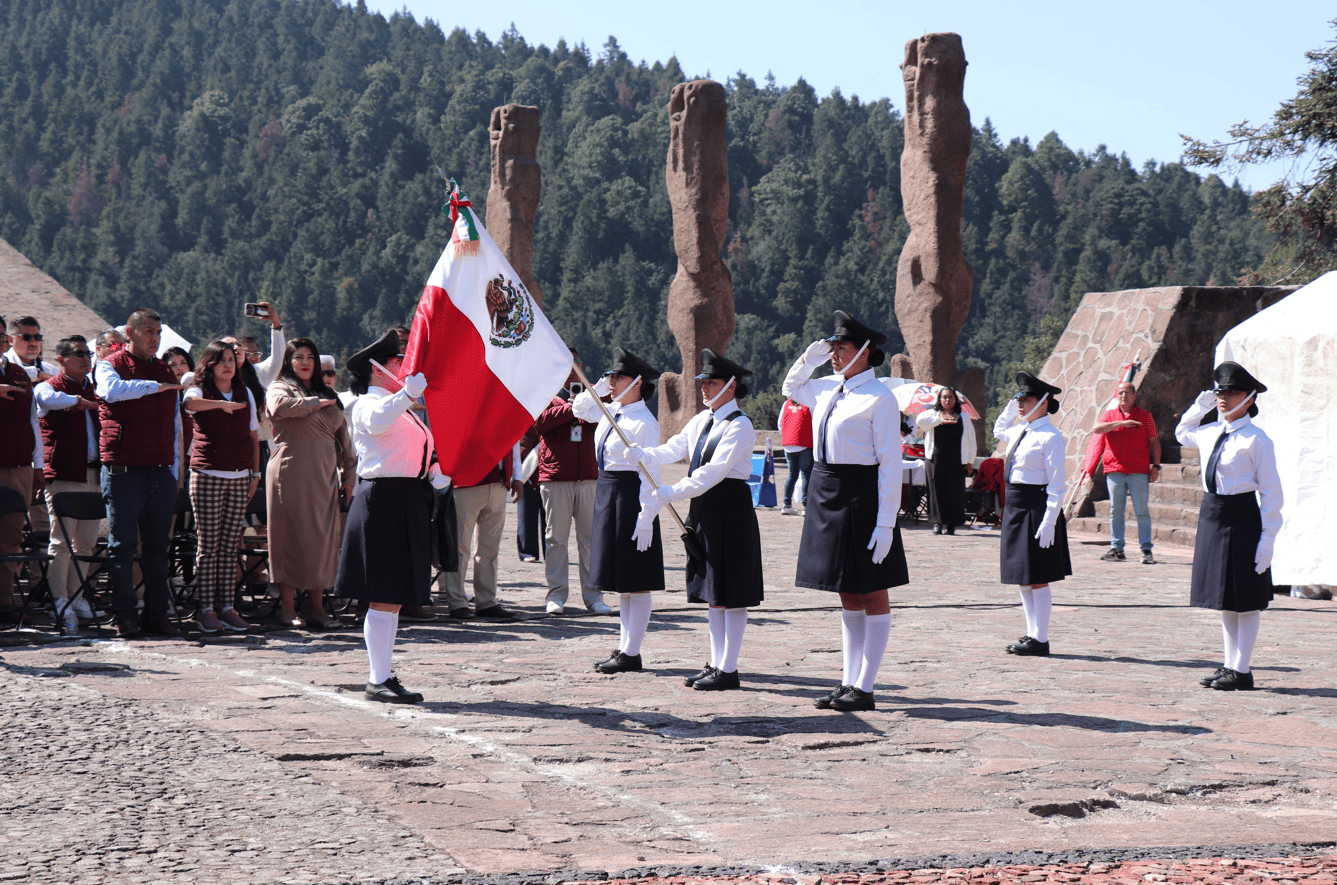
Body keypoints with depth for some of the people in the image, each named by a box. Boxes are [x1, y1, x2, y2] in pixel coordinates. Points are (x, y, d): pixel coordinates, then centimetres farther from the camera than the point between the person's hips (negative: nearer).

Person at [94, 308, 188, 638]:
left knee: (158, 545, 6)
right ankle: (124, 616, 2)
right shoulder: (109, 365, 2)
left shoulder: (166, 373, 18)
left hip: (161, 472, 5)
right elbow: (112, 390, -24)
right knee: (123, 544, -2)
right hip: (124, 471, -5)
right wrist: (154, 386, -23)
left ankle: (157, 614, 11)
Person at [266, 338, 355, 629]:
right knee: (290, 535, -5)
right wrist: (316, 404, -7)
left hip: (323, 474, 5)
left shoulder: (328, 395, 22)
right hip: (290, 471, -5)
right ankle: (287, 606, -1)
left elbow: (343, 436, 21)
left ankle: (316, 605, 1)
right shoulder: (279, 388, 6)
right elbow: (279, 407, -19)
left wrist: (348, 476, 14)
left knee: (322, 537, 0)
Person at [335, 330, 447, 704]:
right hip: (383, 500, -10)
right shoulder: (368, 403, -5)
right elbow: (378, 422, -30)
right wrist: (408, 393, -40)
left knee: (394, 596, 11)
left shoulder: (401, 408, 25)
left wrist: (436, 474, 12)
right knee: (385, 596, -10)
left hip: (409, 504, 10)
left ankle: (384, 675, 16)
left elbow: (418, 452, 31)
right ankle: (378, 679, -9)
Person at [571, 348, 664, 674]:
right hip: (607, 491, 9)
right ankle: (624, 647, 24)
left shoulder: (644, 422, -16)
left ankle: (631, 654, 3)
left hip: (630, 495, -9)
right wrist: (597, 389, 8)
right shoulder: (612, 411, 8)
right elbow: (579, 409, 27)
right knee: (621, 580, 15)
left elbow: (650, 474, -18)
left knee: (635, 582, -2)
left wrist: (646, 520, -21)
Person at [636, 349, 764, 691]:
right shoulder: (701, 420, 13)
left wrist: (666, 495, -25)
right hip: (703, 509, 9)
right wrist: (640, 454, -14)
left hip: (730, 511, -9)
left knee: (730, 593, -3)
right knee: (711, 592, 12)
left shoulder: (739, 426, -14)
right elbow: (674, 449, 7)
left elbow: (713, 472, -21)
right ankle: (717, 663, 20)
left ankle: (728, 669, 1)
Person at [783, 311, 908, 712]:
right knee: (848, 597, 14)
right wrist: (809, 358, 13)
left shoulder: (879, 397, -13)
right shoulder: (828, 389, 10)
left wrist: (886, 524, -19)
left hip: (861, 496, -8)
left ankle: (864, 689, 5)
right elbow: (790, 388, 32)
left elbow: (890, 464, -15)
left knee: (873, 595, 1)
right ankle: (848, 682, 21)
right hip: (827, 497, 8)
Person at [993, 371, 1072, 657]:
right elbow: (999, 431, 37)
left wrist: (1049, 521, -23)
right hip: (1015, 508, 9)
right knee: (1022, 578, 14)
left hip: (1036, 509, -9)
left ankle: (1040, 640, 4)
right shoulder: (1021, 431, 11)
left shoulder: (1050, 436, -14)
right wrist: (1010, 409, 20)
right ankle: (1032, 634, 24)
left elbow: (1058, 484, -18)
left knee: (1037, 578, -3)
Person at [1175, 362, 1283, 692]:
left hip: (1243, 517, -7)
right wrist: (1199, 408, 16)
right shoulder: (1209, 433, 8)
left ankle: (1242, 671, 7)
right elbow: (1181, 434, 33)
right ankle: (1229, 664, 24)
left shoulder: (1256, 439, -13)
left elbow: (1271, 492, -12)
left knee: (1245, 599, 0)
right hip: (1212, 516, 7)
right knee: (1224, 597, 14)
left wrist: (1268, 539, -16)